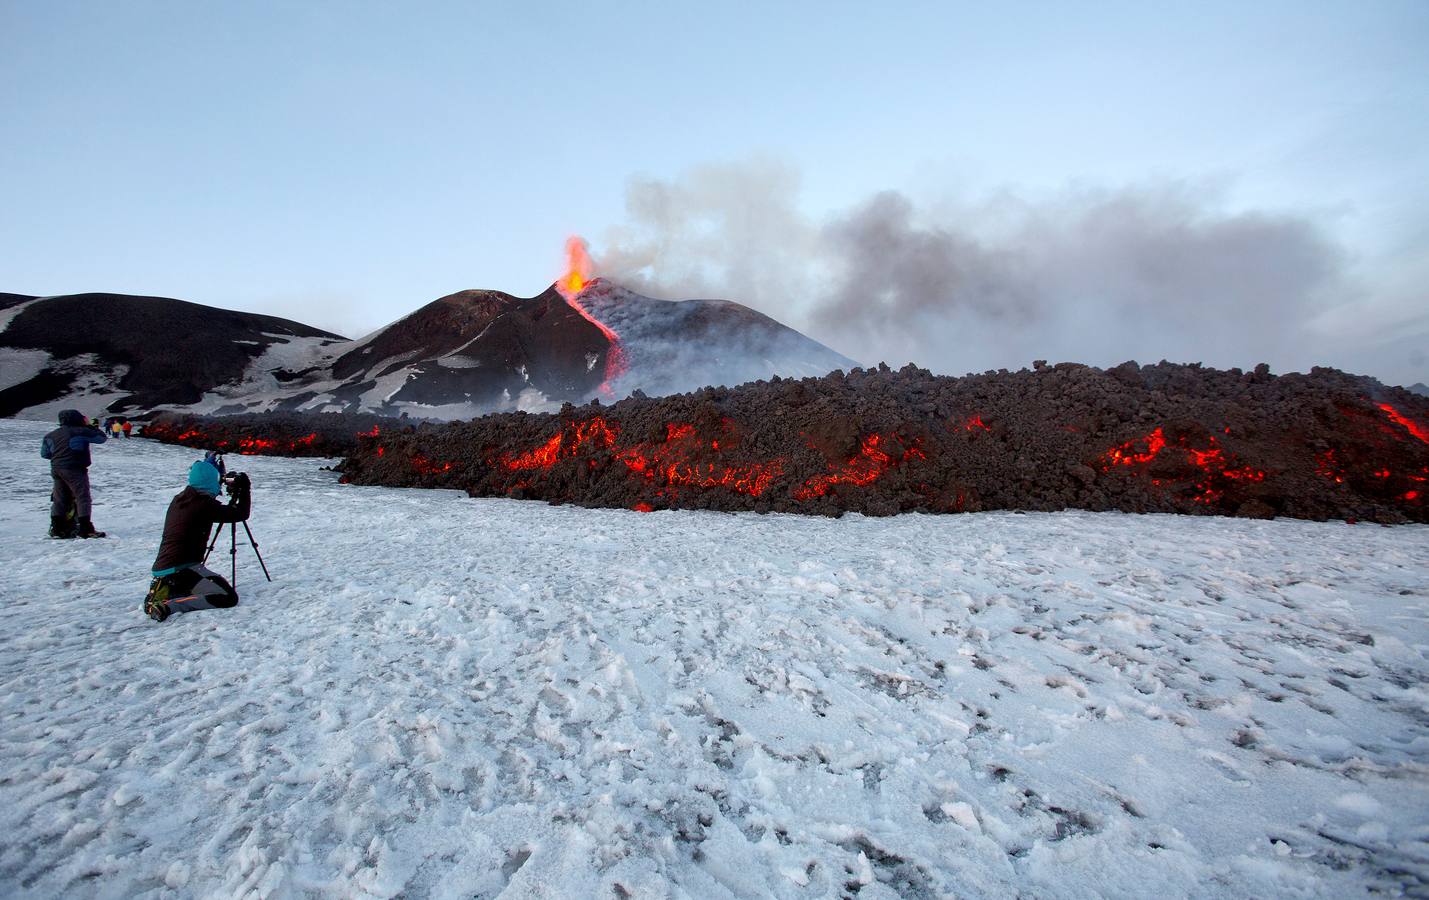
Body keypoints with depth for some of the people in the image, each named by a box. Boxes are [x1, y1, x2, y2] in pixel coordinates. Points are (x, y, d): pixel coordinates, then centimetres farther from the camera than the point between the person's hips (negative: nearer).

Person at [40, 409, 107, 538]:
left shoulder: (52, 435, 11)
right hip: (74, 470, -7)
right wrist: (92, 428, 11)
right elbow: (101, 438, -2)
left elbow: (44, 453, 19)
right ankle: (85, 529, -9)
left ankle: (57, 528, 17)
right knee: (83, 497, -5)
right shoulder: (80, 432, -9)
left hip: (56, 469, 7)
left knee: (59, 499, 15)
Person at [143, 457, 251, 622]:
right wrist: (244, 488, 8)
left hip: (161, 569, 9)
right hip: (181, 569, -9)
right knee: (228, 597, -18)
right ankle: (167, 606, -22)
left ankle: (165, 591, 10)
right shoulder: (205, 503, -13)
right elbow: (241, 514, -6)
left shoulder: (177, 500, 11)